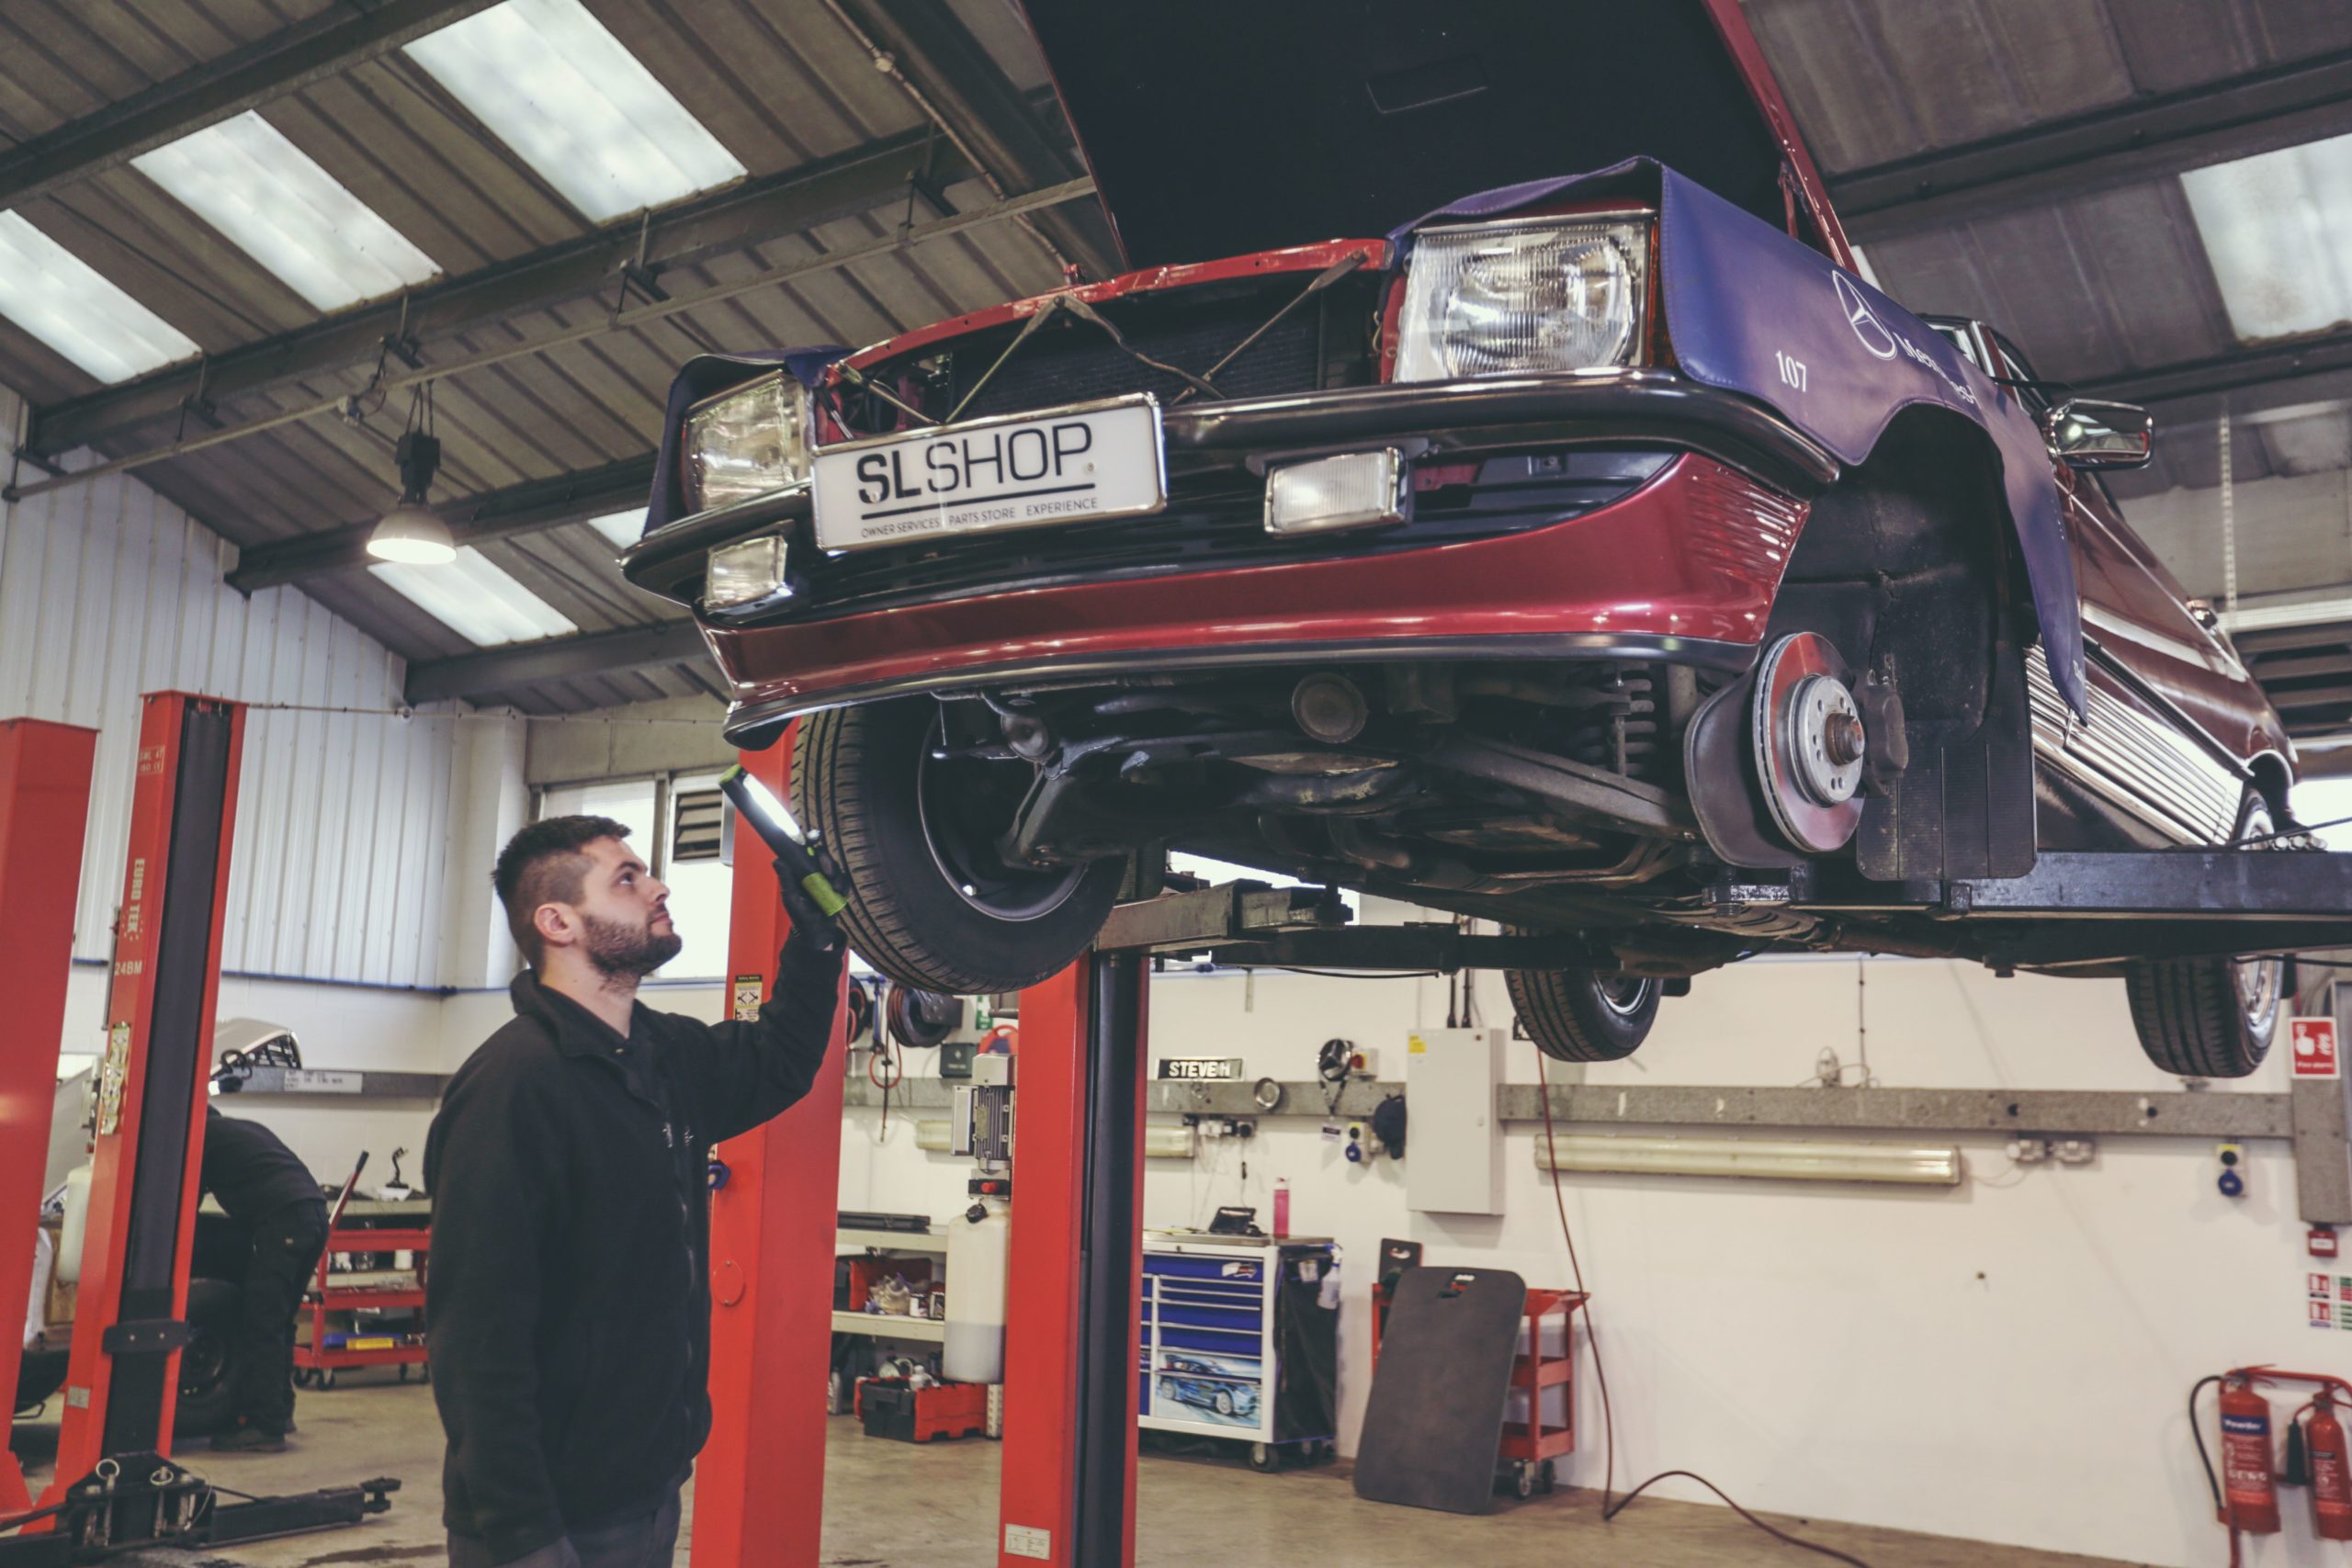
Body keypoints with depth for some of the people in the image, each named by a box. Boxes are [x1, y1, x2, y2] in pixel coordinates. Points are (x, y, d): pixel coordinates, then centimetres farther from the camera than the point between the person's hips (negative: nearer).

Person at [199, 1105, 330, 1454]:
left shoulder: (204, 1134, 9)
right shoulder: (245, 1129, 32)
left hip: (282, 1218, -8)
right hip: (314, 1212, 9)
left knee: (261, 1325, -7)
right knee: (279, 1321, 18)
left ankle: (265, 1427, -8)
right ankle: (280, 1410, 24)